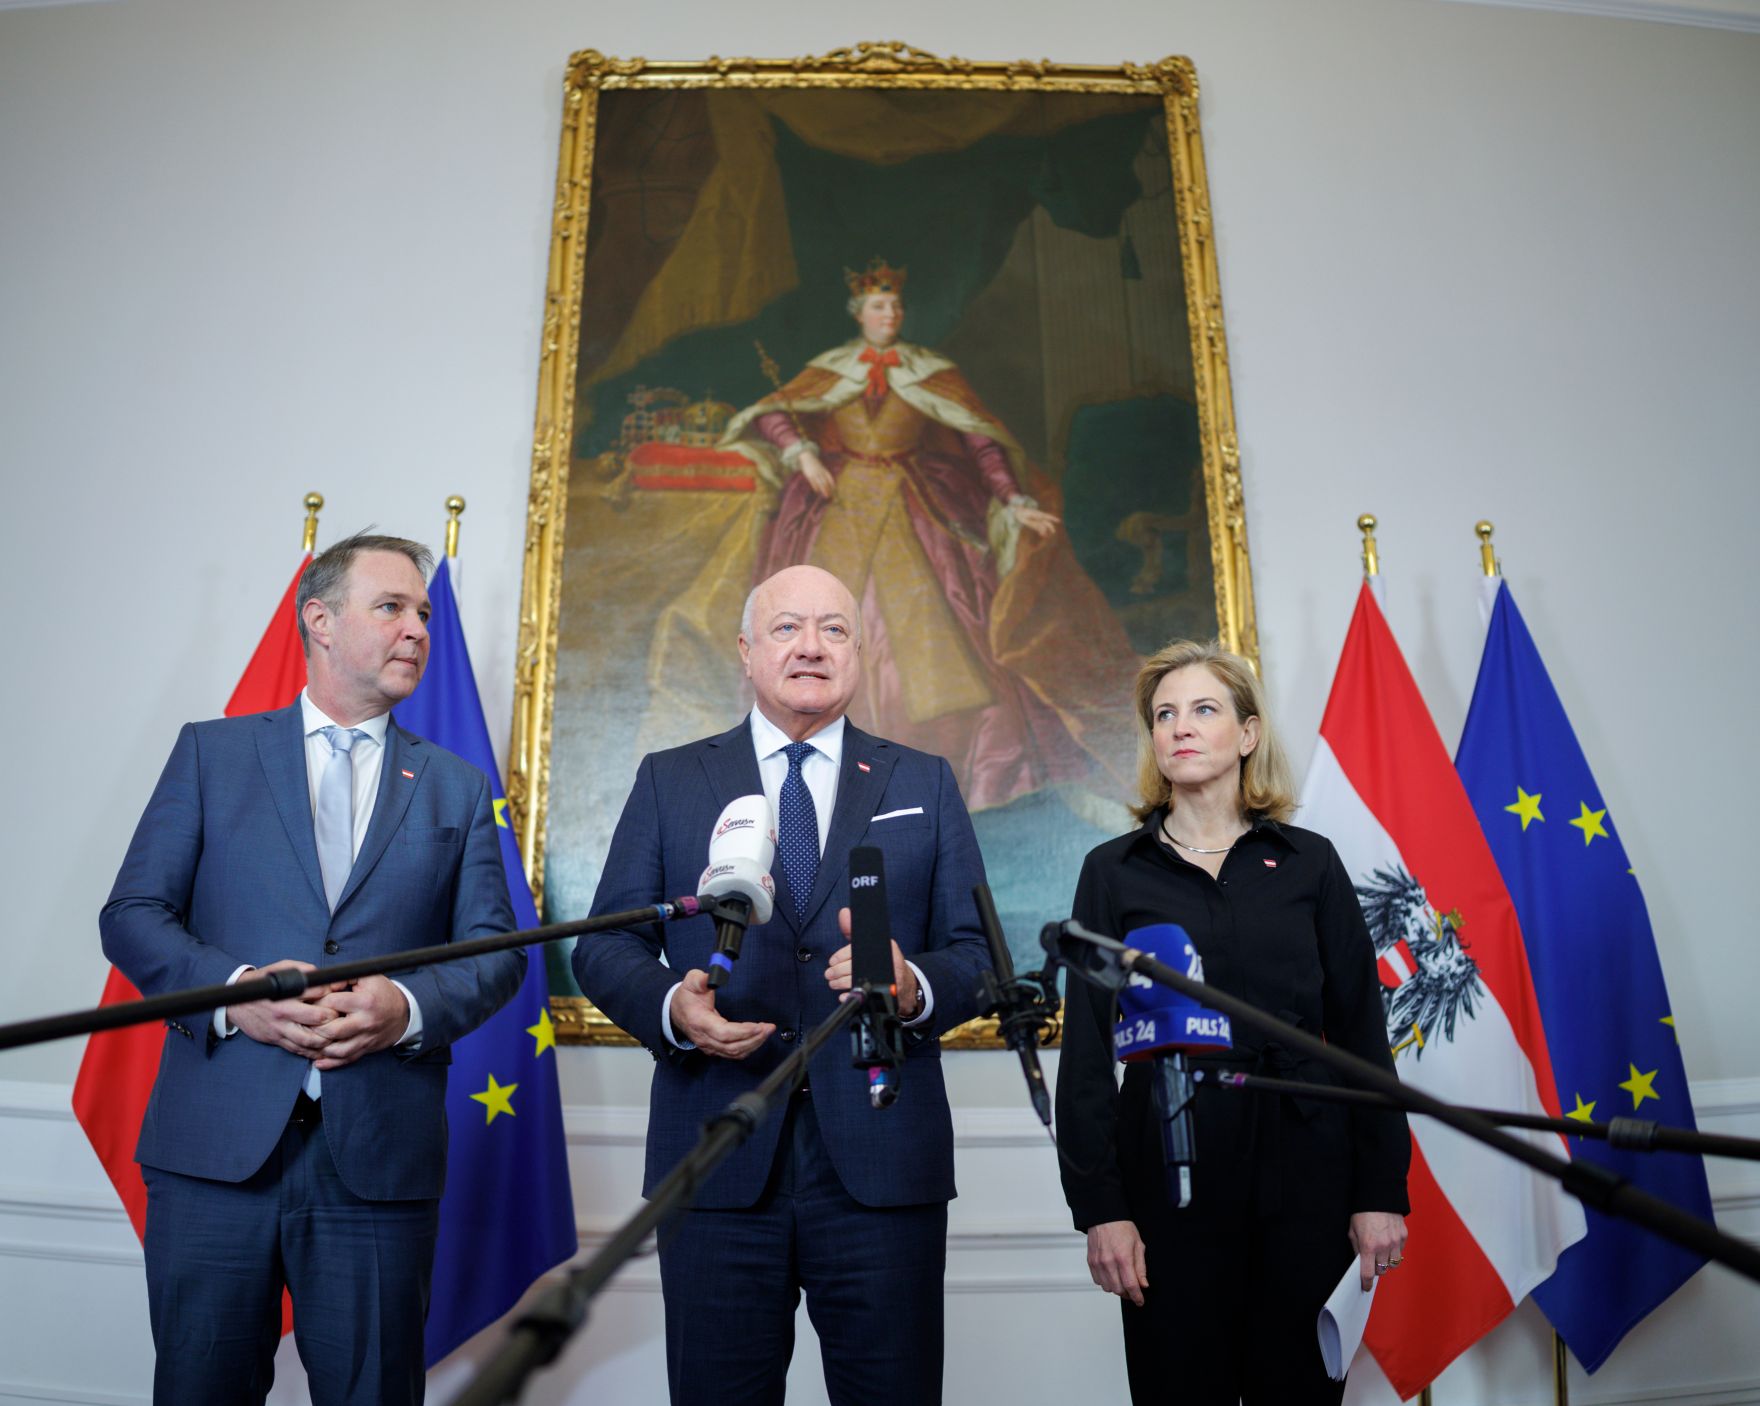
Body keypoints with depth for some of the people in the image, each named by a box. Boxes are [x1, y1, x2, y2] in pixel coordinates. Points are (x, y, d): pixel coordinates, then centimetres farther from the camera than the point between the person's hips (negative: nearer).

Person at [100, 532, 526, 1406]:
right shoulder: (211, 752, 9)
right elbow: (131, 915, 3)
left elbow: (495, 951, 6)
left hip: (378, 1157, 1)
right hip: (216, 1144, 0)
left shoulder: (458, 787, 11)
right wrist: (236, 990, -14)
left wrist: (408, 1006, -14)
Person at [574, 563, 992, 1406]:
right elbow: (605, 947, 6)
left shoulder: (925, 784, 9)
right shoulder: (668, 781, 9)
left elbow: (976, 951, 6)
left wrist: (914, 987, -16)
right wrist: (670, 1007, -14)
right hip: (717, 1154, 0)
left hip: (883, 1157, 1)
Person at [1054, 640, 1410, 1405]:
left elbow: (1362, 1031, 4)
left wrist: (1382, 1191, -1)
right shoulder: (1114, 872, 2)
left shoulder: (1308, 862, 4)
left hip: (1302, 1166, 1)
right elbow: (1087, 1048, -1)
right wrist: (1098, 1206, -7)